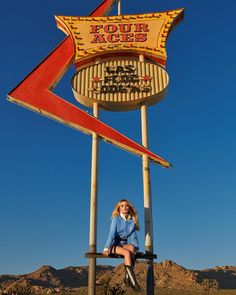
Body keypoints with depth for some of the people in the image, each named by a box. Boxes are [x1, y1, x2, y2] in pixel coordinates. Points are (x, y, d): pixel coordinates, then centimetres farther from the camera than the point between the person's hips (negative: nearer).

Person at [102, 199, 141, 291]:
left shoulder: (133, 220, 6)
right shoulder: (116, 219, -5)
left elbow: (133, 236, 7)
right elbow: (112, 234, -10)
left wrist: (136, 247, -6)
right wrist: (106, 248, -19)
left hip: (125, 244, 3)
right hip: (115, 245, -3)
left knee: (132, 248, -32)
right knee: (127, 253, -33)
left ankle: (127, 277, -27)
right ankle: (133, 280, -35)